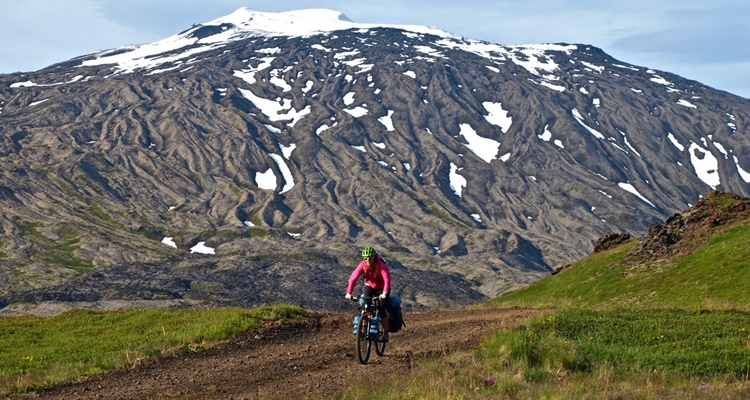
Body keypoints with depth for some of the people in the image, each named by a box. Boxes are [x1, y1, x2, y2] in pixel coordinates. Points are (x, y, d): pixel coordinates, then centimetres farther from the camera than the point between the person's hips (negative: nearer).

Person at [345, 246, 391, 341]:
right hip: (369, 286, 3)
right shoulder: (363, 265, -22)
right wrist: (348, 293, -41)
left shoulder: (381, 266, -30)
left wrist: (384, 293, -58)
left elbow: (387, 279, -43)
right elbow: (353, 278, -28)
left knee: (381, 310, -14)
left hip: (381, 288, -3)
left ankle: (385, 332, 4)